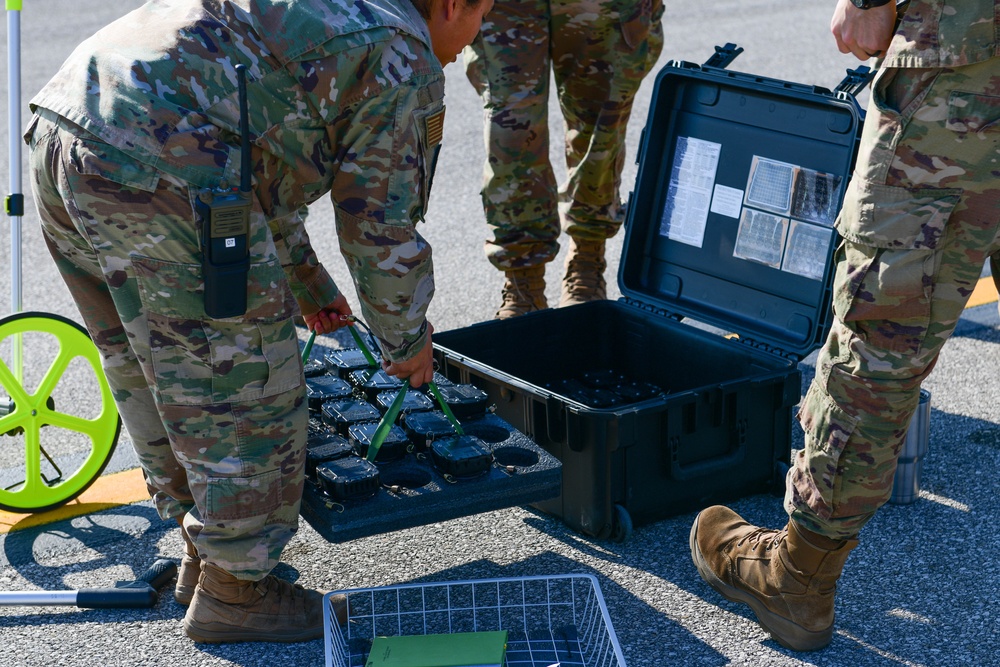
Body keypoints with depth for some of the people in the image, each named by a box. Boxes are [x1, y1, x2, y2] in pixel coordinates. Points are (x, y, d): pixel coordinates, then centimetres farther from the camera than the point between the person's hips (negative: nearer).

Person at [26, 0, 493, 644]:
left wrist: (308, 284, 44)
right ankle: (232, 590, 19)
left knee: (153, 377, 22)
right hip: (158, 179, -10)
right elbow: (381, 225, 4)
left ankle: (206, 550, 38)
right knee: (245, 389, 5)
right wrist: (408, 339, 21)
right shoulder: (403, 58, 1)